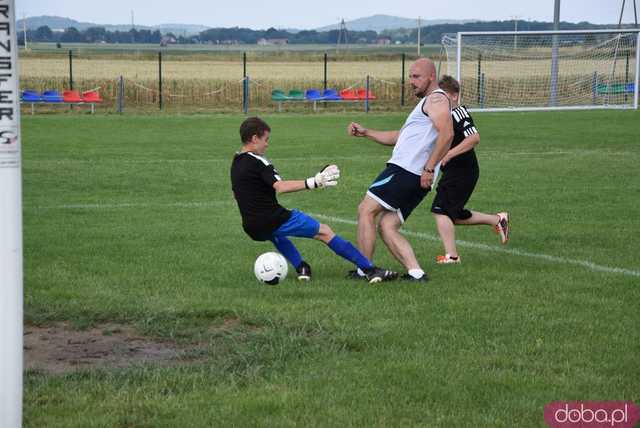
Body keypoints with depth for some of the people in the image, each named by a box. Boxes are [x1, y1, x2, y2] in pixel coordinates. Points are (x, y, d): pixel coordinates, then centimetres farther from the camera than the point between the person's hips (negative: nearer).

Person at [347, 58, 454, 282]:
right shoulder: (426, 103, 29)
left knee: (366, 209, -6)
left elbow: (446, 133, -21)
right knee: (387, 227, 5)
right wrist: (365, 133, 28)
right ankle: (415, 272, -4)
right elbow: (399, 137, 35)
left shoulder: (436, 98, -4)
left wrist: (429, 168, -24)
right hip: (415, 179, 10)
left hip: (406, 170, -10)